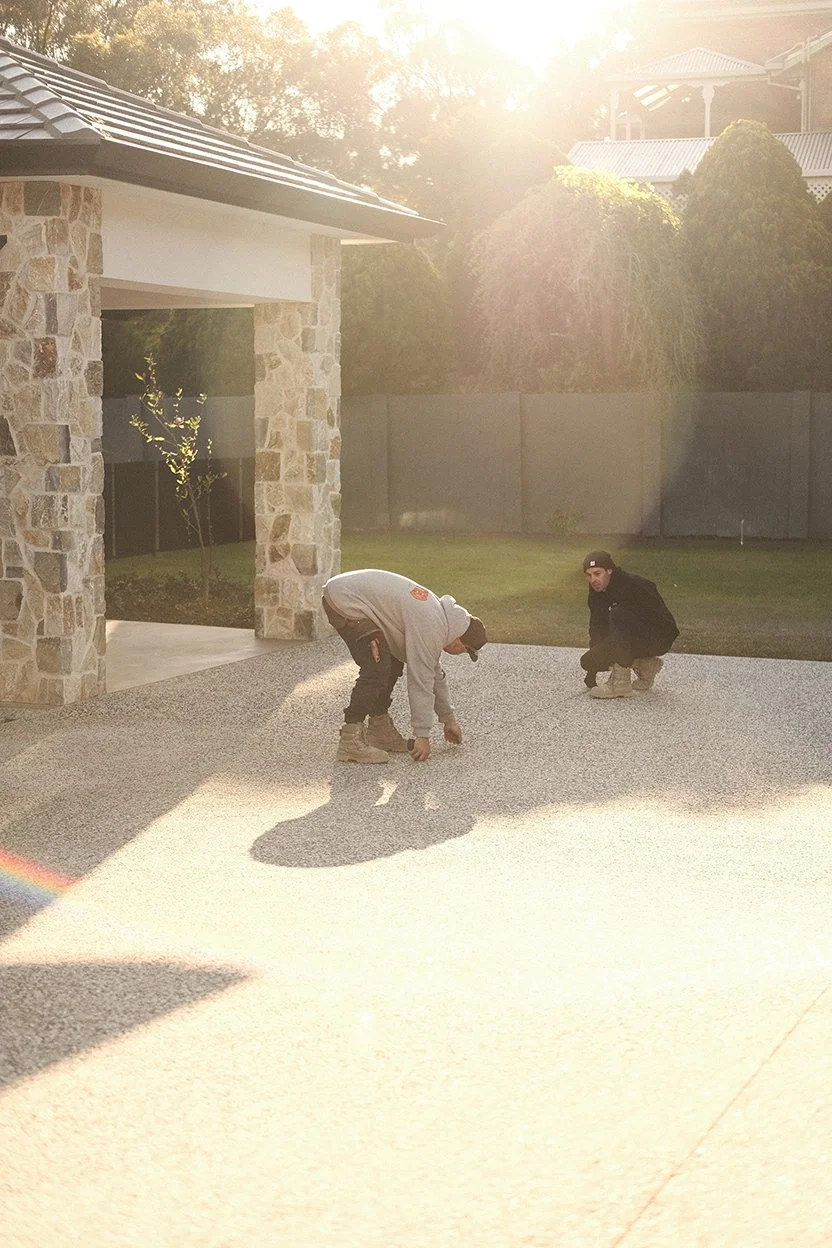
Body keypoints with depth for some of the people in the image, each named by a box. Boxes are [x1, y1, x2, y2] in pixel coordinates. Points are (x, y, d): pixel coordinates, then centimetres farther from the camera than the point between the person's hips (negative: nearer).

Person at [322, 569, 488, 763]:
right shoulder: (430, 626, -19)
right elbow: (420, 681, -20)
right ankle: (351, 740, -18)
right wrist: (422, 736, -15)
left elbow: (435, 674, 25)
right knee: (377, 669, -18)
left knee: (394, 664, 13)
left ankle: (380, 730, 19)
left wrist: (449, 719, 30)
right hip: (344, 600, -11)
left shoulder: (439, 615, 13)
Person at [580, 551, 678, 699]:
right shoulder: (597, 592, -1)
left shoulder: (633, 585, -25)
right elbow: (597, 630, 3)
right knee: (588, 660, -7)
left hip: (659, 638, -8)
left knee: (619, 614, -34)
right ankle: (645, 665, 10)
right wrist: (592, 672, -1)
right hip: (636, 638, 8)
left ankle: (621, 682, -31)